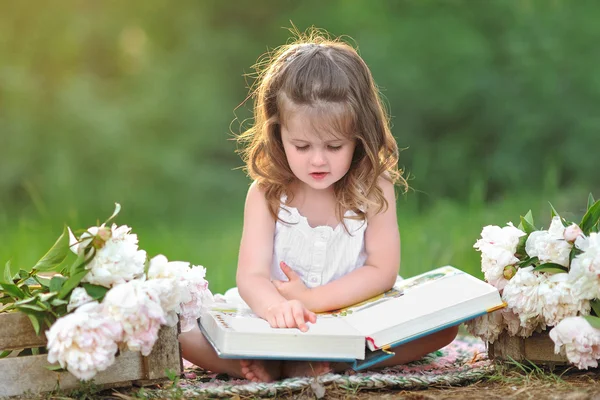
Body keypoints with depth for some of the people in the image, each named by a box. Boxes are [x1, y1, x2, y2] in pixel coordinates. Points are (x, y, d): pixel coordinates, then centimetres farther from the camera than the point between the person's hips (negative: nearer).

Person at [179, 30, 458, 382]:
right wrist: (276, 307, -42)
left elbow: (383, 271, -9)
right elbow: (251, 275, -18)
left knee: (444, 325, -26)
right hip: (280, 333, -1)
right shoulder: (266, 193, -7)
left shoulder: (374, 187, -5)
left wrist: (311, 299, -19)